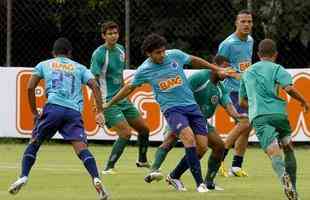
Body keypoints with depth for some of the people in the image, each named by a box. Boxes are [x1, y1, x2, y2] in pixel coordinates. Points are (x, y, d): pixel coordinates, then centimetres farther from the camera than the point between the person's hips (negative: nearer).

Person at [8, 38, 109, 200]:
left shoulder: (44, 65, 24)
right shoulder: (79, 68, 25)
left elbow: (30, 88, 12)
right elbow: (95, 86, 10)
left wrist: (34, 112, 19)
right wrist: (99, 112, 7)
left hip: (53, 107, -1)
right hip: (74, 111, 1)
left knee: (34, 143, 15)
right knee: (81, 147, -11)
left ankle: (23, 177, 1)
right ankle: (96, 179, -33)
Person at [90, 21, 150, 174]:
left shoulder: (120, 50, 9)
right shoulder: (99, 54, -15)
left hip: (122, 99, 8)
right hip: (108, 102, -8)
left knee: (144, 129, 12)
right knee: (126, 133, -20)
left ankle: (142, 161, 34)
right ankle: (108, 167, -10)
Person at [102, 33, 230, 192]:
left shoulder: (175, 55, -1)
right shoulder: (144, 70, -4)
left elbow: (194, 61, 18)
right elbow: (129, 88, 13)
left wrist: (217, 69, 25)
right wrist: (108, 104, 19)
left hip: (191, 105, 4)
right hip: (171, 108, -4)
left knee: (202, 146, -3)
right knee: (189, 138, -29)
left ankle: (174, 177, 16)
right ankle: (199, 183, -28)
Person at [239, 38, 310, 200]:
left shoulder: (247, 73, 25)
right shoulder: (276, 69, 10)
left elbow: (242, 102, 32)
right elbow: (289, 88, -8)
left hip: (258, 117, 1)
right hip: (278, 113, -1)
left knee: (274, 153, -17)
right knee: (288, 149, 21)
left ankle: (283, 175, -49)